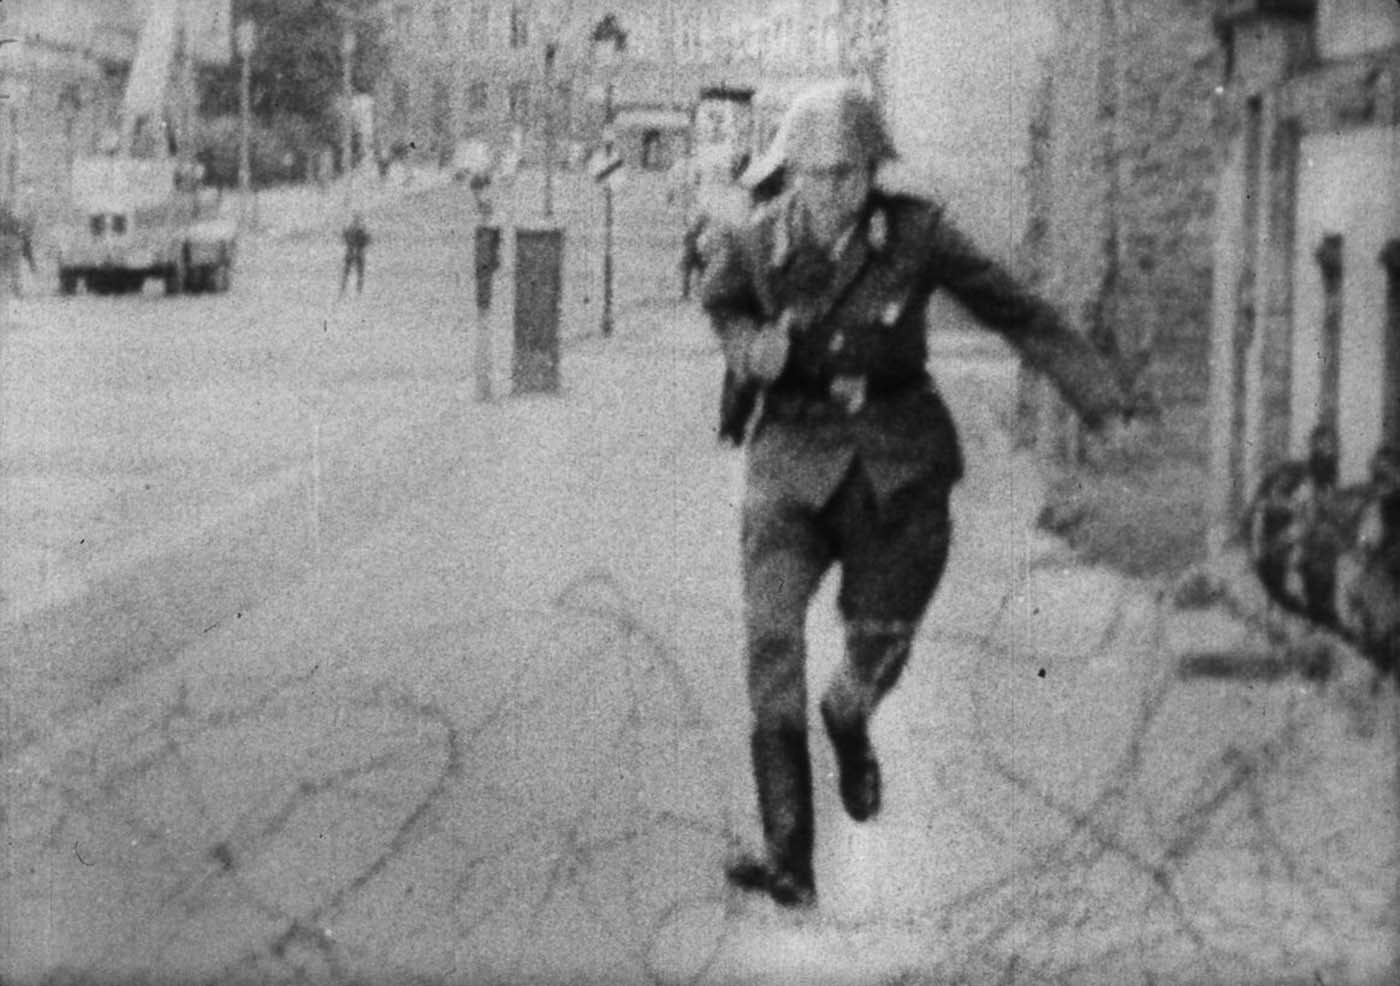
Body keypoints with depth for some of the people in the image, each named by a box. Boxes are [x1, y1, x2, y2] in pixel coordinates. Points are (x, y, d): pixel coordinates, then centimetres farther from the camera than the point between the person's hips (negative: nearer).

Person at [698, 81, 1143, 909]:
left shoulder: (915, 235, -11)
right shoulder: (754, 247, -8)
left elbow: (1019, 313, -3)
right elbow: (721, 305, 15)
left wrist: (1104, 401, -7)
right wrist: (752, 349, -8)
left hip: (899, 465, 0)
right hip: (796, 459, 0)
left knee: (879, 648, 8)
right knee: (773, 637, -18)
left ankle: (849, 723, 48)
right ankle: (789, 859, -19)